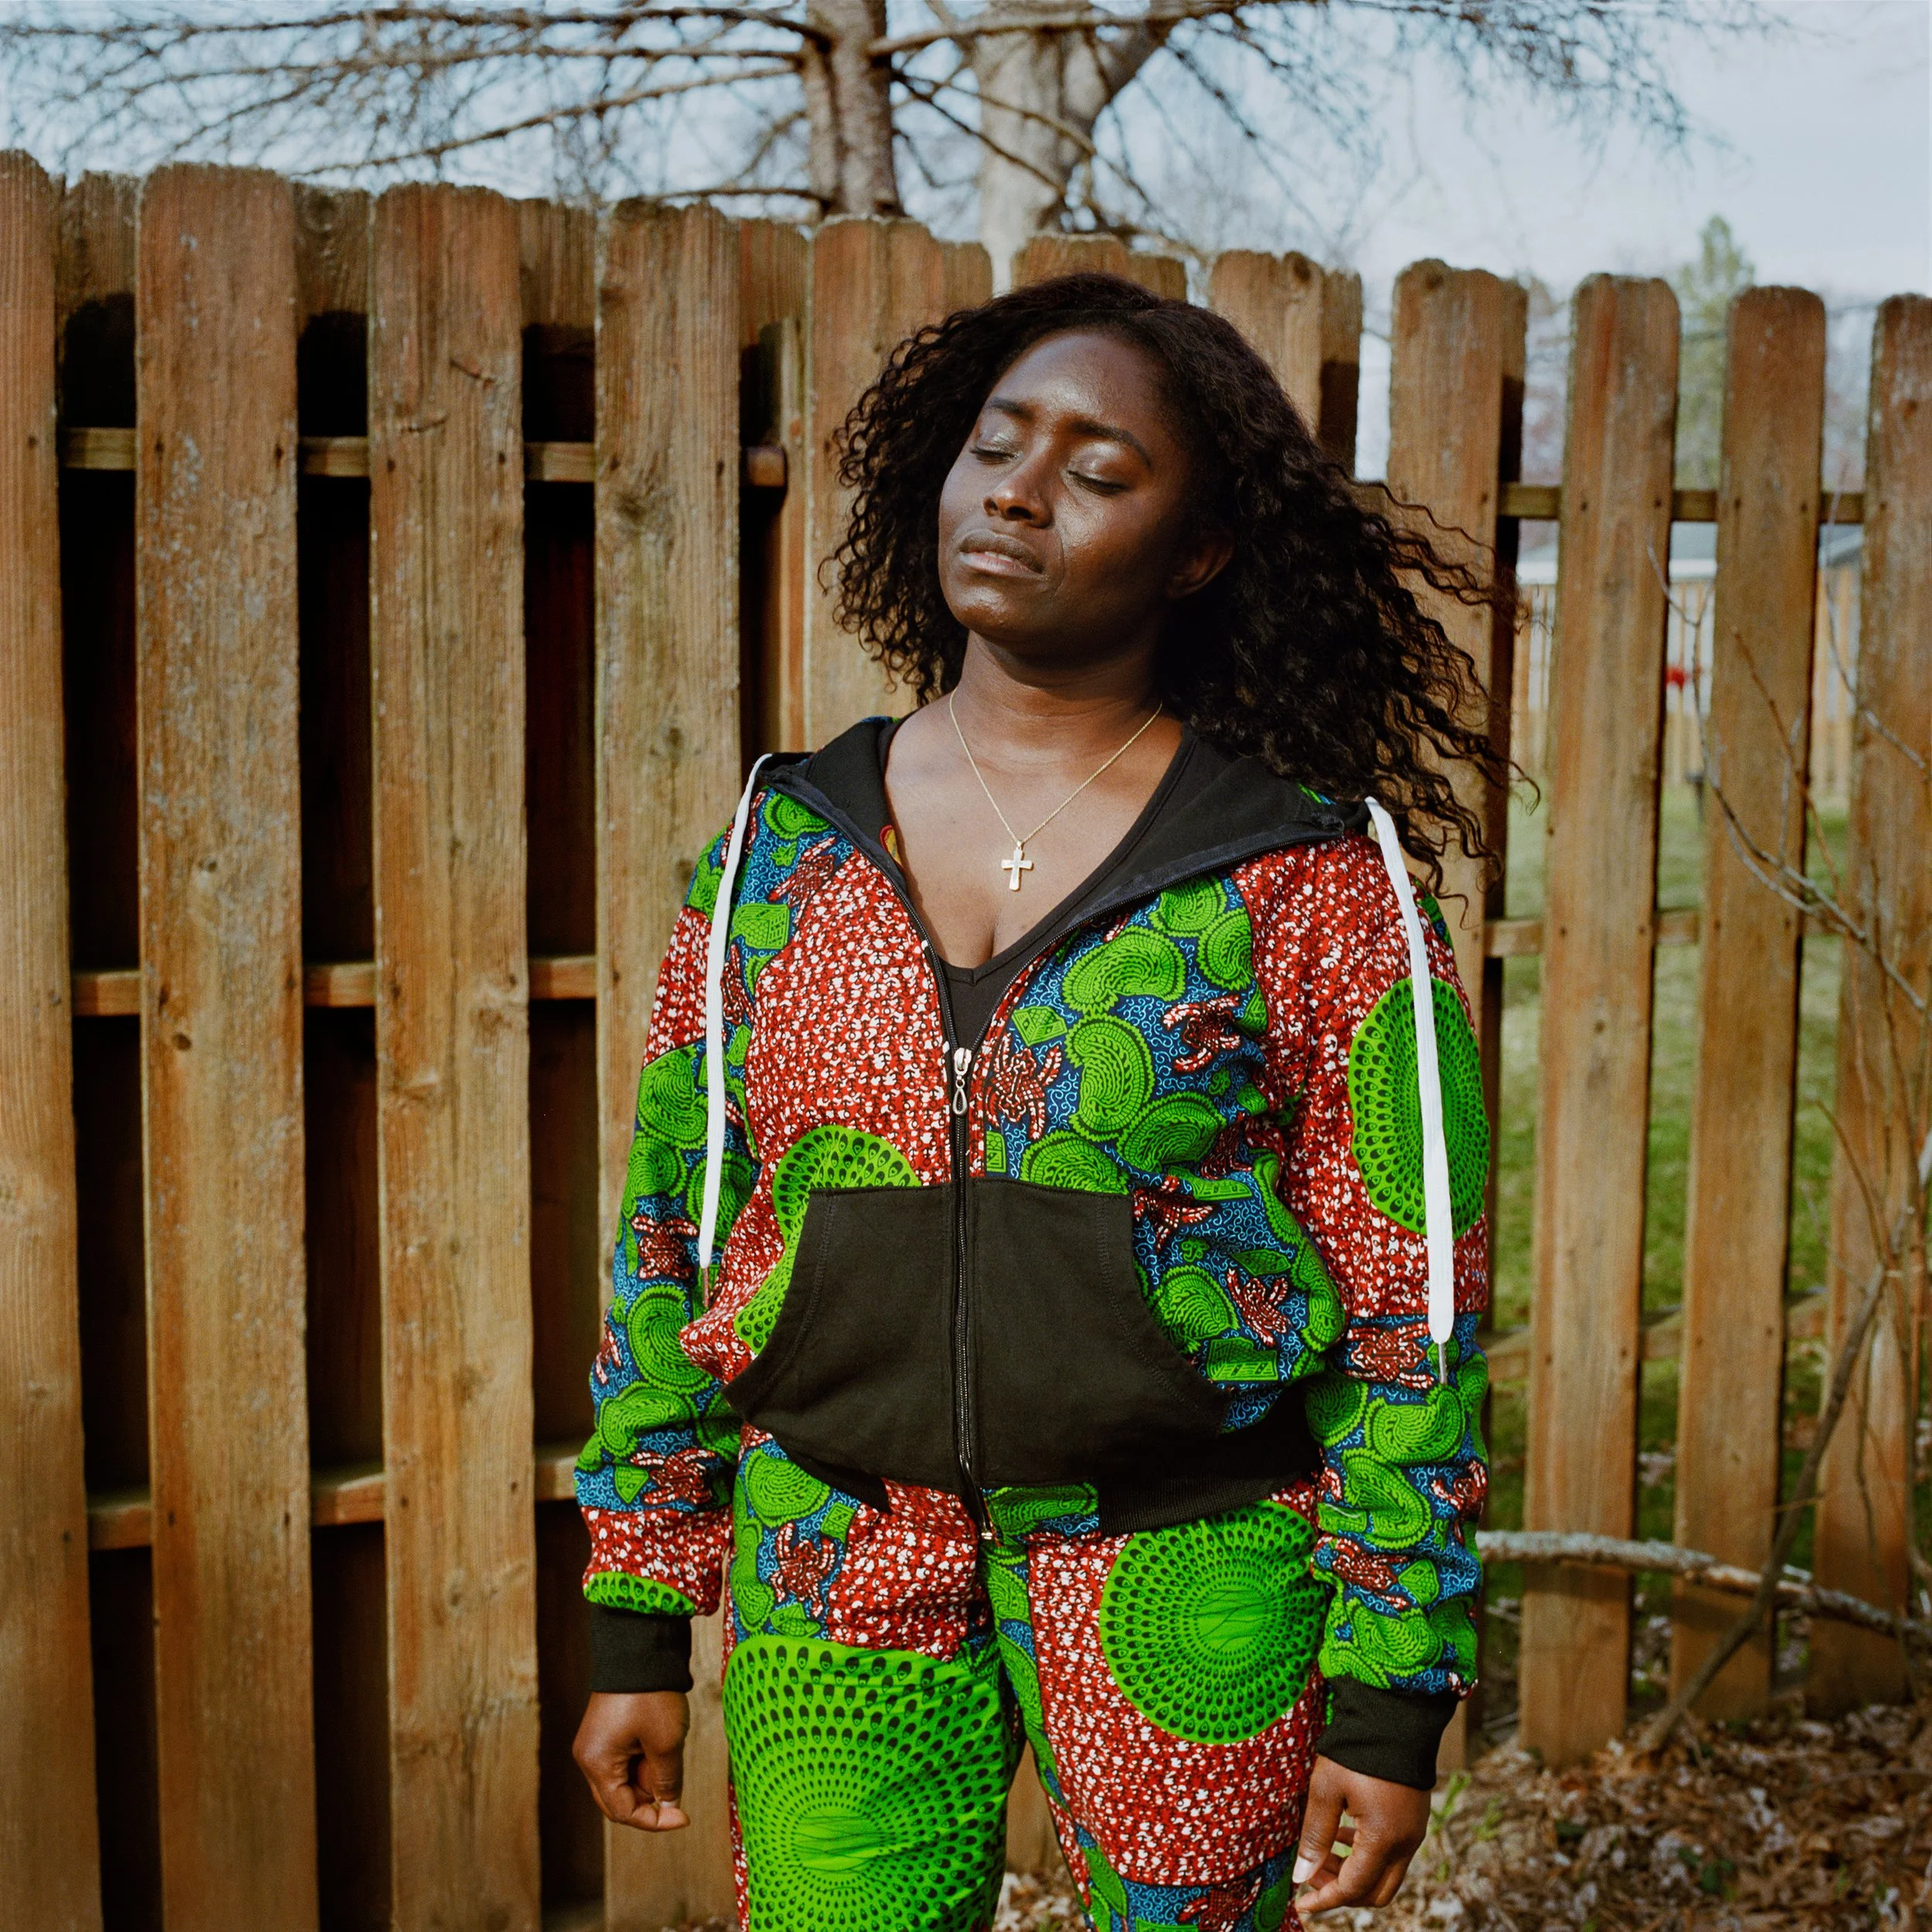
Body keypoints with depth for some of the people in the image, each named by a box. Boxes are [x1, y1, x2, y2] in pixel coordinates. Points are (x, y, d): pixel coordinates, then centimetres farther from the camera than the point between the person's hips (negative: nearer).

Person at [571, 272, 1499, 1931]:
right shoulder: (784, 844, 2)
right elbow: (673, 1234, 6)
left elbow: (1413, 1303, -5)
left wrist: (1391, 1702, -5)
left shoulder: (1316, 880, -7)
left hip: (1185, 1585, -2)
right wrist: (639, 1631, 7)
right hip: (835, 1576, 2)